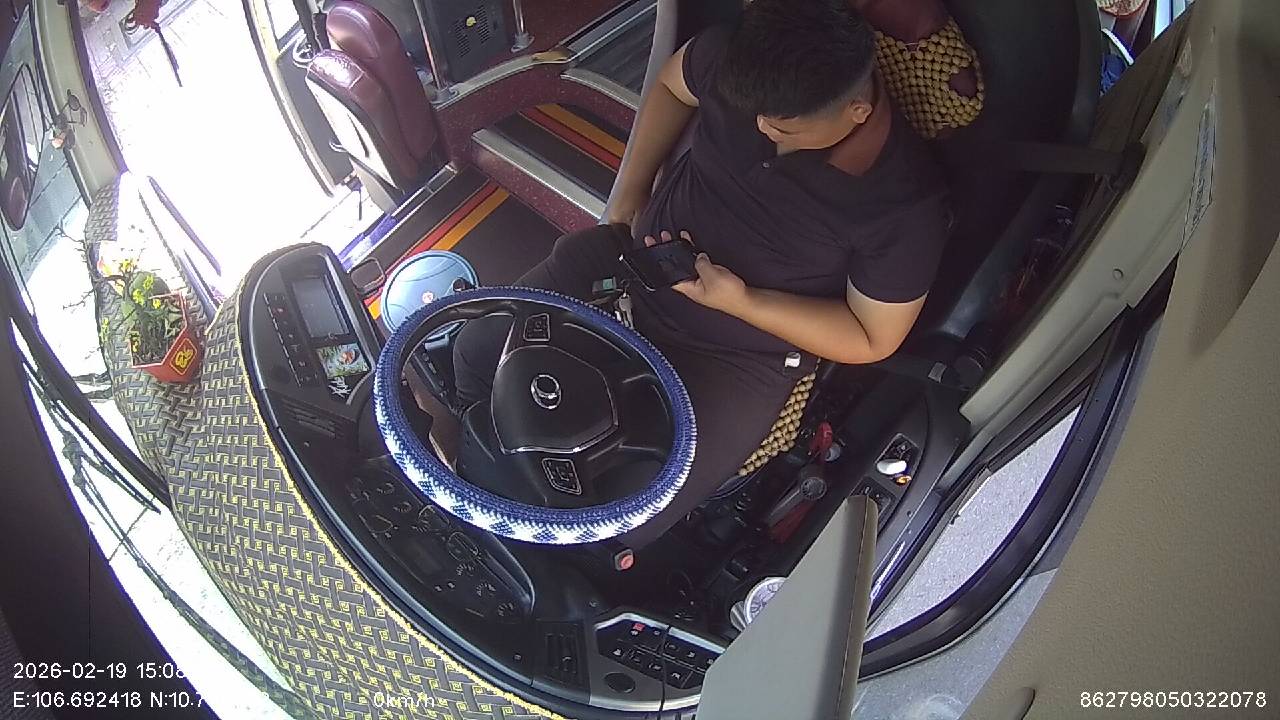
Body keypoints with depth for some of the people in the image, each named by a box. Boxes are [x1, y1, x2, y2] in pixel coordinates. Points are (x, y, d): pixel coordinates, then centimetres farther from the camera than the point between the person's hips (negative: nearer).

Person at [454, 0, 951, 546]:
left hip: (738, 354, -4)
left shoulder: (907, 204, -26)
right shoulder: (737, 59, -16)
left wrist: (739, 301, -25)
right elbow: (672, 84, 8)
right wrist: (628, 195, 1)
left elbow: (872, 339, -14)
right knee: (478, 353, 4)